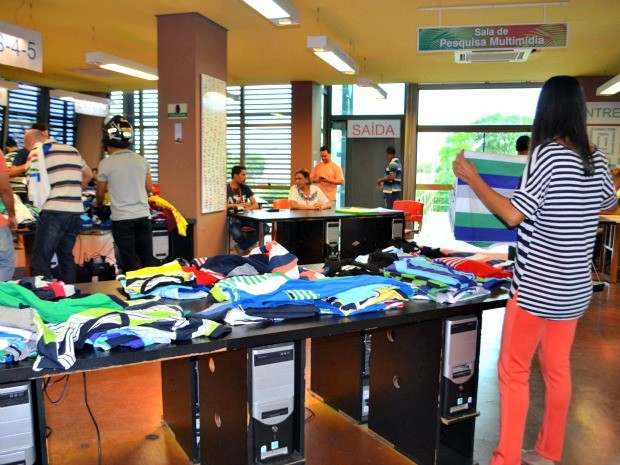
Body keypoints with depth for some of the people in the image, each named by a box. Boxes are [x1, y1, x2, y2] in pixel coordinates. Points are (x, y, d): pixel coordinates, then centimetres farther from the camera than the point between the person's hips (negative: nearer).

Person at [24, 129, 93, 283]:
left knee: (41, 259, 0)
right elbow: (88, 175, 30)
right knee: (66, 256, 16)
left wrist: (39, 203, 10)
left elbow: (34, 185, -7)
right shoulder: (72, 150, 17)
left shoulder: (37, 152, -1)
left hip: (54, 212, -6)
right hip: (76, 211, 7)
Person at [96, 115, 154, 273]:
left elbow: (100, 194, 9)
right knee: (148, 260, 9)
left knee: (130, 263, 2)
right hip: (143, 216, 3)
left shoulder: (105, 164, -5)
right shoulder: (142, 160, 4)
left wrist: (99, 204, 31)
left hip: (122, 219, -3)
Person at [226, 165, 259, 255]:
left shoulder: (245, 188, 13)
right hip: (232, 218, -5)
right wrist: (237, 205, -13)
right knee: (237, 234, -38)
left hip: (245, 217, 5)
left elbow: (255, 205, 9)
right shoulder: (225, 188, -2)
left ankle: (241, 247, -4)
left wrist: (245, 209, -12)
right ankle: (246, 247, 0)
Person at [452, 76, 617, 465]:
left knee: (513, 372, 4)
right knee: (558, 369, 17)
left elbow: (513, 215, -21)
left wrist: (472, 177, -14)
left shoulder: (547, 154, -17)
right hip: (575, 287, 7)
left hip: (537, 287, -7)